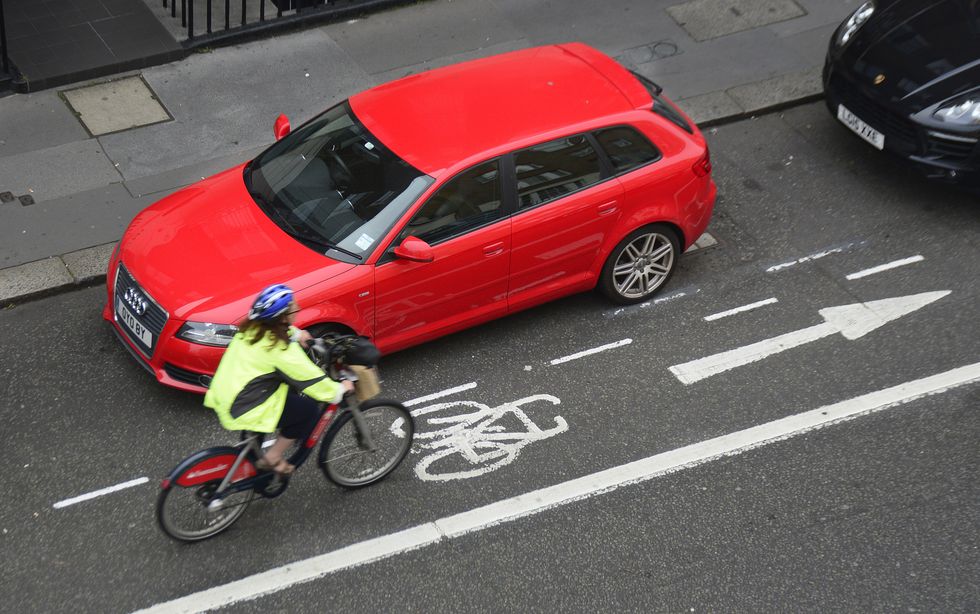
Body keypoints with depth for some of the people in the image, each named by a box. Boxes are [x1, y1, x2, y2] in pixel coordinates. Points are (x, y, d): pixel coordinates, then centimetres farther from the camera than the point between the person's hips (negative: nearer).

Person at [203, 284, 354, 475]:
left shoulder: (253, 327, 1)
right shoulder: (281, 349, -22)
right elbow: (311, 379, -15)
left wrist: (296, 333, 23)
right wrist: (340, 389, -1)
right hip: (243, 411, -9)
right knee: (309, 410, -2)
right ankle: (272, 459, 7)